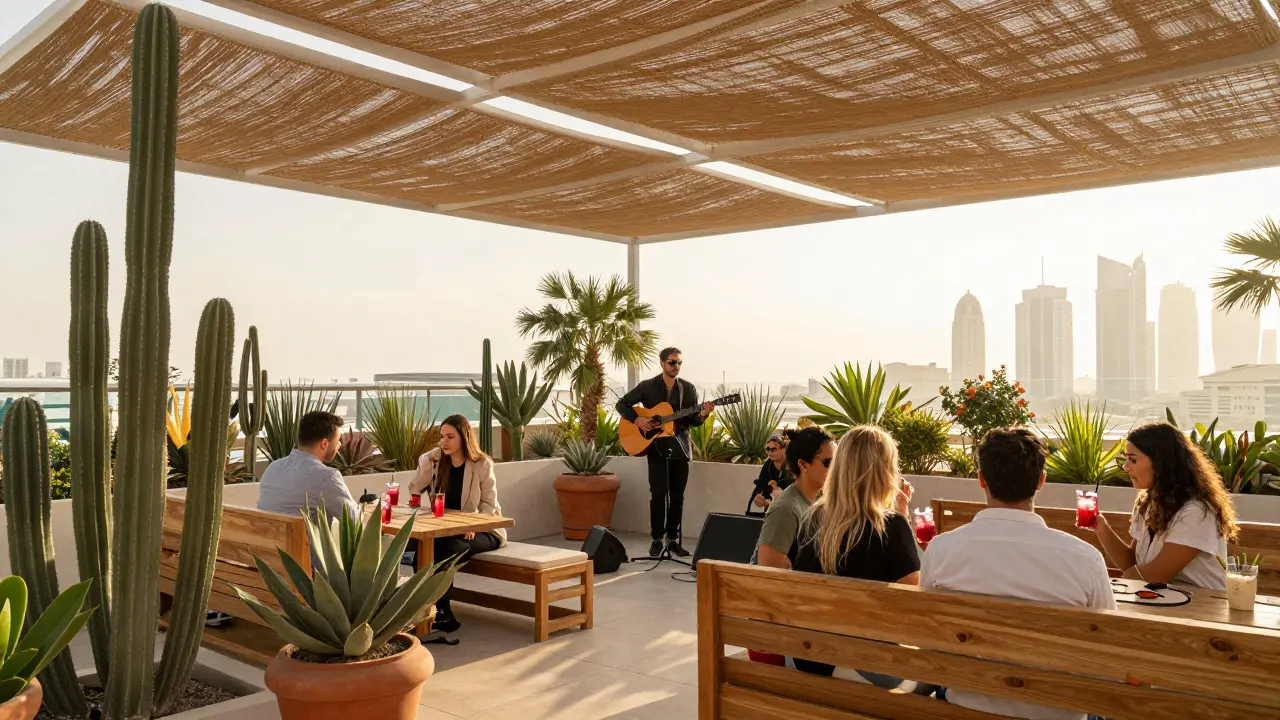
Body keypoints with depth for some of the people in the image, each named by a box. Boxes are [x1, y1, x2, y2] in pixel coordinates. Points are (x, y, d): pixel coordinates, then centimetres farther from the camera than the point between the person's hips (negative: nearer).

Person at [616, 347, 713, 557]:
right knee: (658, 494, -6)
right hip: (656, 447, -2)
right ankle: (657, 539, 5)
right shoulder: (647, 386, 0)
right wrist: (637, 419, -13)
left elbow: (693, 421, 4)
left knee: (677, 495, 5)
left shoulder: (688, 389, 5)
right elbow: (622, 404, 3)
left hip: (680, 447, 2)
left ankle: (673, 538, 15)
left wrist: (702, 415, -19)